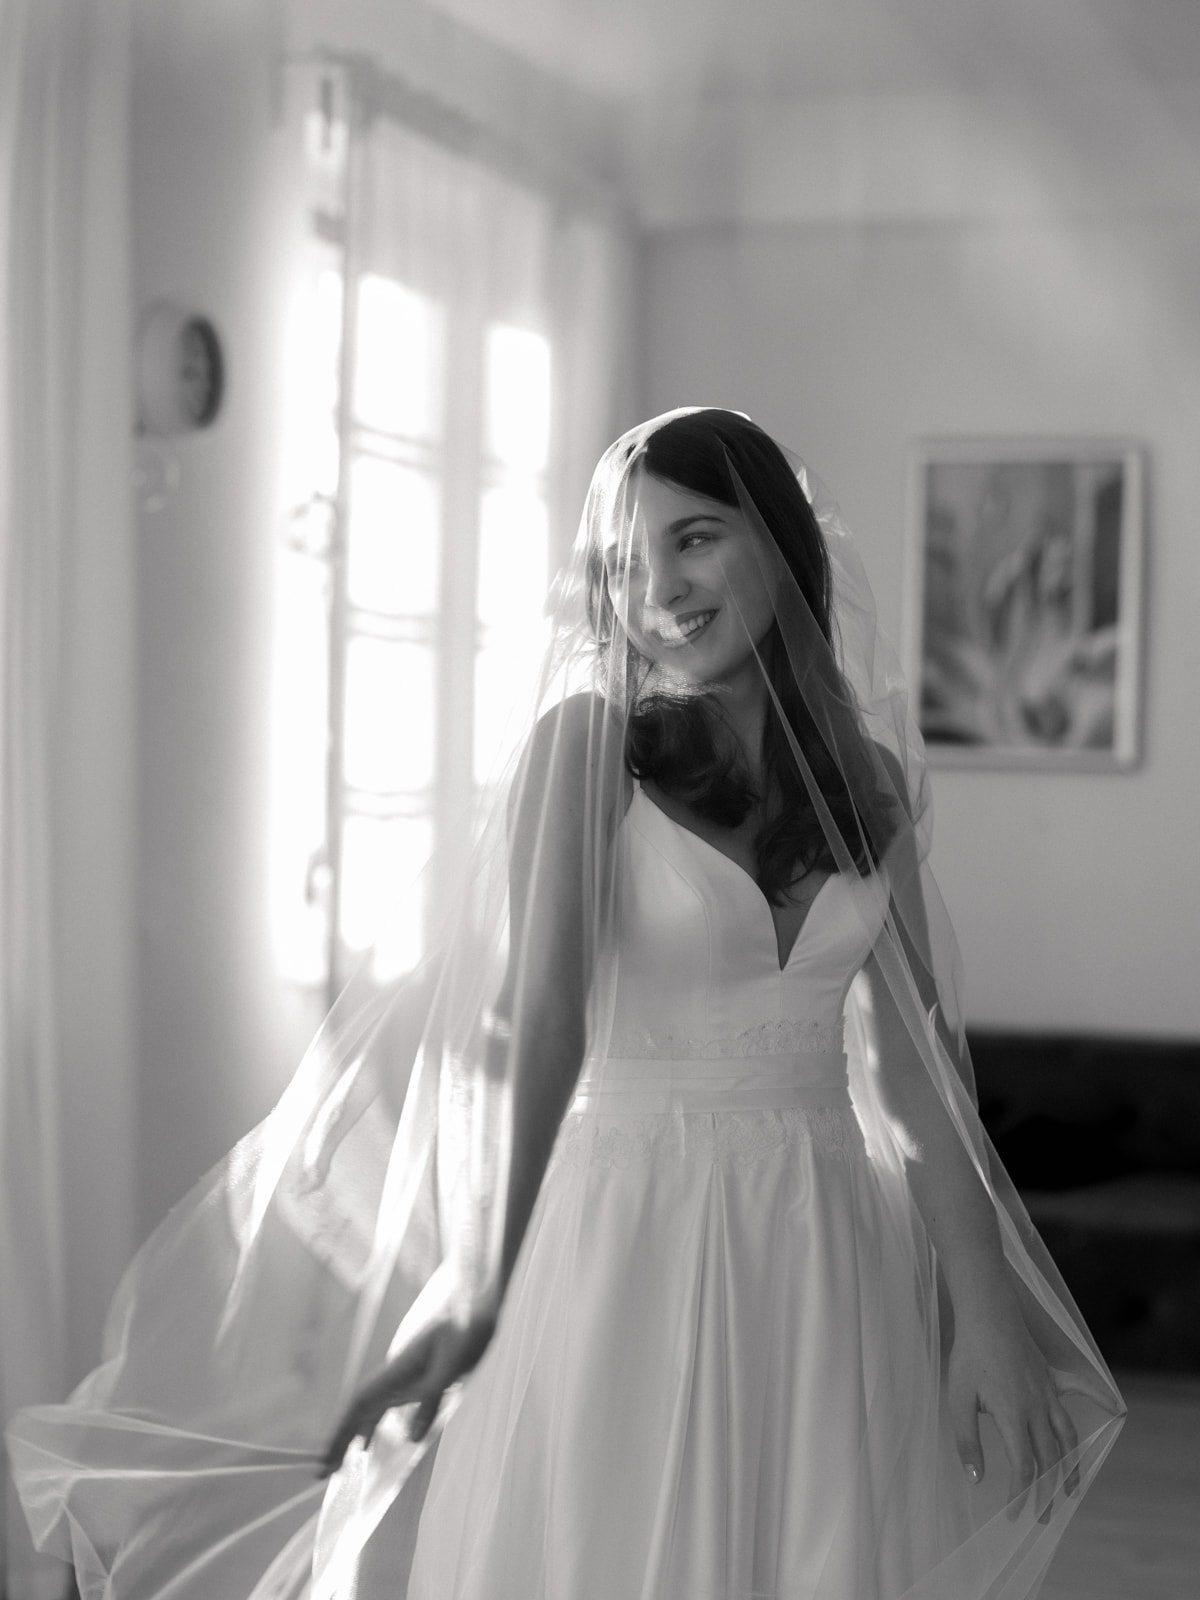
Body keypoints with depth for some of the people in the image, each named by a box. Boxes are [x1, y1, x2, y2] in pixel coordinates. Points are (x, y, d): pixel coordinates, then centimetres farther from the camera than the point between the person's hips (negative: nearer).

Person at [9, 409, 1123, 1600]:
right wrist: (479, 1281, -31)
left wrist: (986, 1315, 11)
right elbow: (537, 1012, -18)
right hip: (630, 1246, -4)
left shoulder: (869, 779, 7)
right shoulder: (590, 745, -5)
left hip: (828, 1258, 4)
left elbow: (919, 1060, 11)